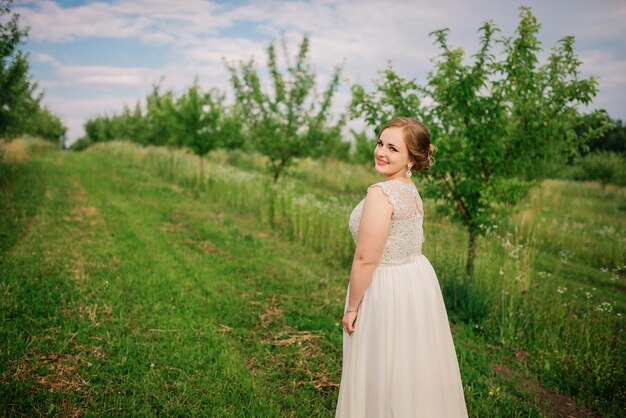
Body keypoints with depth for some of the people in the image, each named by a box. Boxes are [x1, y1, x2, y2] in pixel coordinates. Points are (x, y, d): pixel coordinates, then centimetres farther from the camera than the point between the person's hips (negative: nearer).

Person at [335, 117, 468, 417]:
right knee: (417, 369, 23)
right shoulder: (411, 189, 5)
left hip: (388, 289, -9)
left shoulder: (381, 193, -23)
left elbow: (365, 260, -22)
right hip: (419, 279, 9)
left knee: (385, 373, 10)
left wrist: (352, 307, -11)